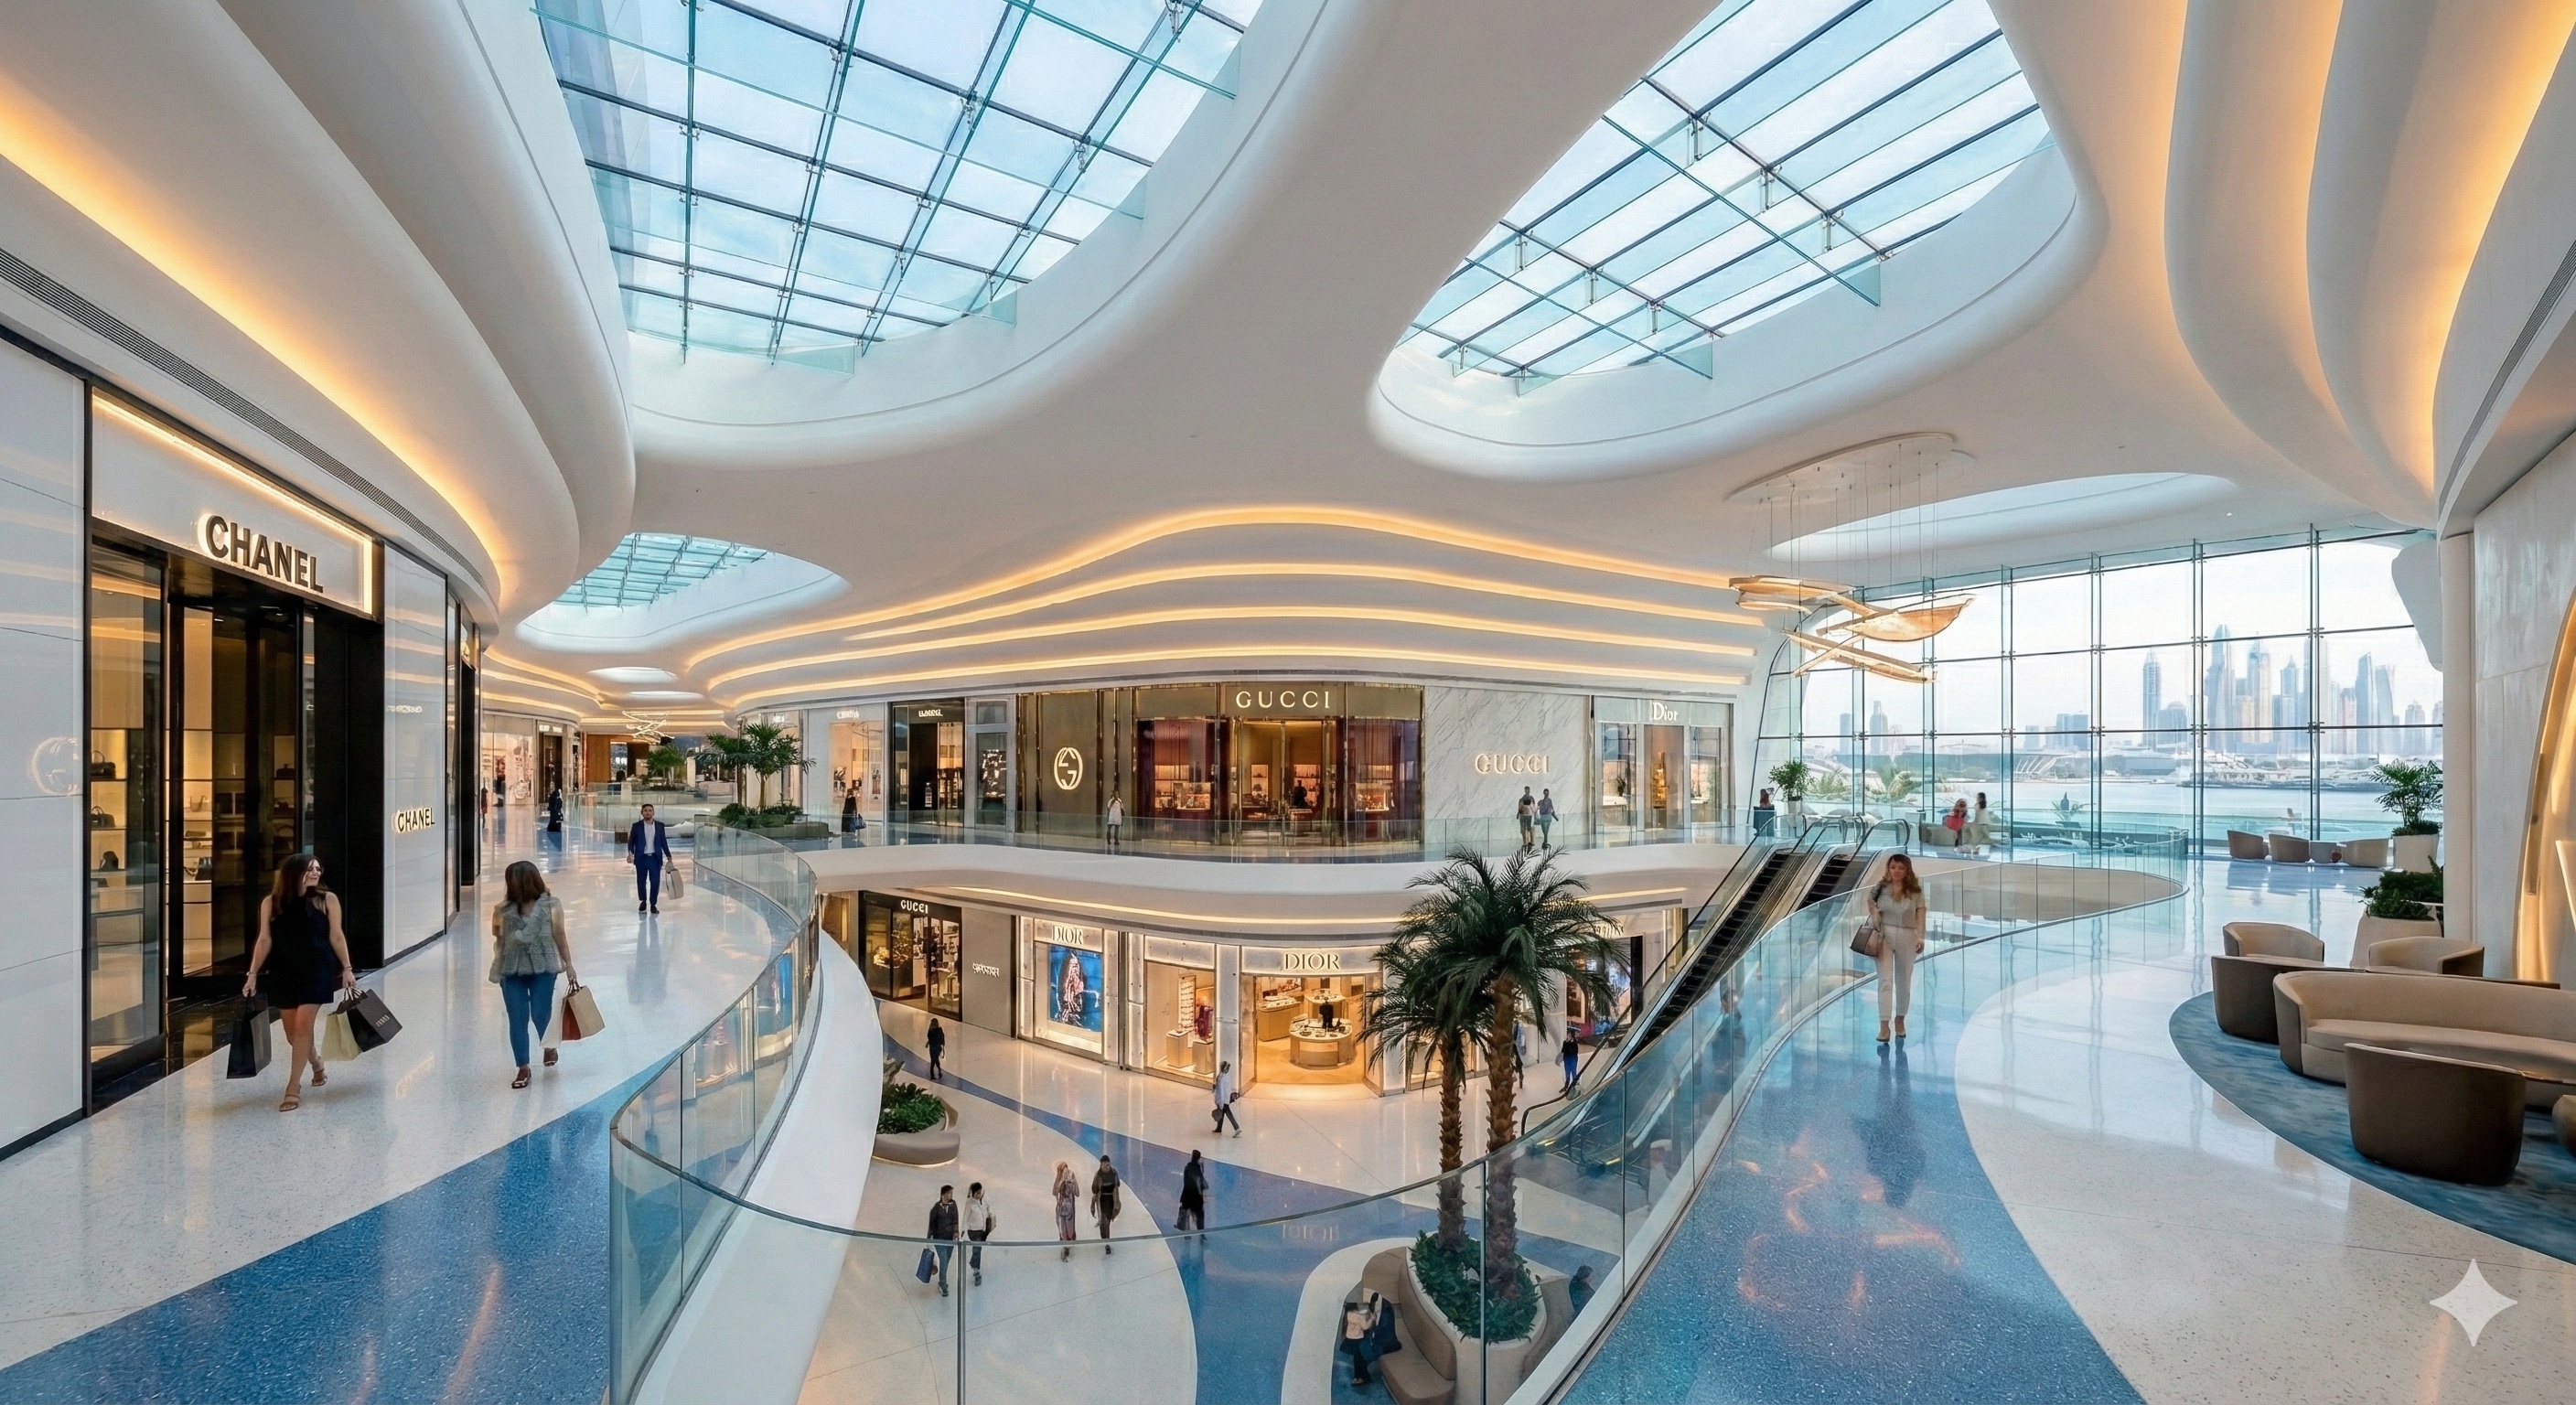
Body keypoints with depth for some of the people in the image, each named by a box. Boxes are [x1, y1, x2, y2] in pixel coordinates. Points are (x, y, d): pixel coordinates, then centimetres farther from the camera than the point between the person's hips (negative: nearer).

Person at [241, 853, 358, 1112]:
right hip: (283, 972, 3)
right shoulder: (271, 903, 1)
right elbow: (265, 940, 6)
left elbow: (336, 936, 1)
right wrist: (253, 974, 2)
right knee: (292, 1030, 10)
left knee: (303, 1025, -7)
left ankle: (293, 1088, 1)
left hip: (316, 970, -2)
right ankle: (316, 1062, 39)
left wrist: (346, 968, 0)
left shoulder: (327, 899, -2)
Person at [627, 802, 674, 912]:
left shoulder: (660, 825, 5)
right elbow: (631, 841, -1)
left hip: (655, 858, 0)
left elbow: (663, 842, 9)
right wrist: (630, 853, -18)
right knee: (641, 882, 9)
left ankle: (653, 904, 10)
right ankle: (643, 901, 32)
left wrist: (668, 856, 6)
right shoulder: (636, 826, 1)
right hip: (641, 858, 0)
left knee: (655, 882, -2)